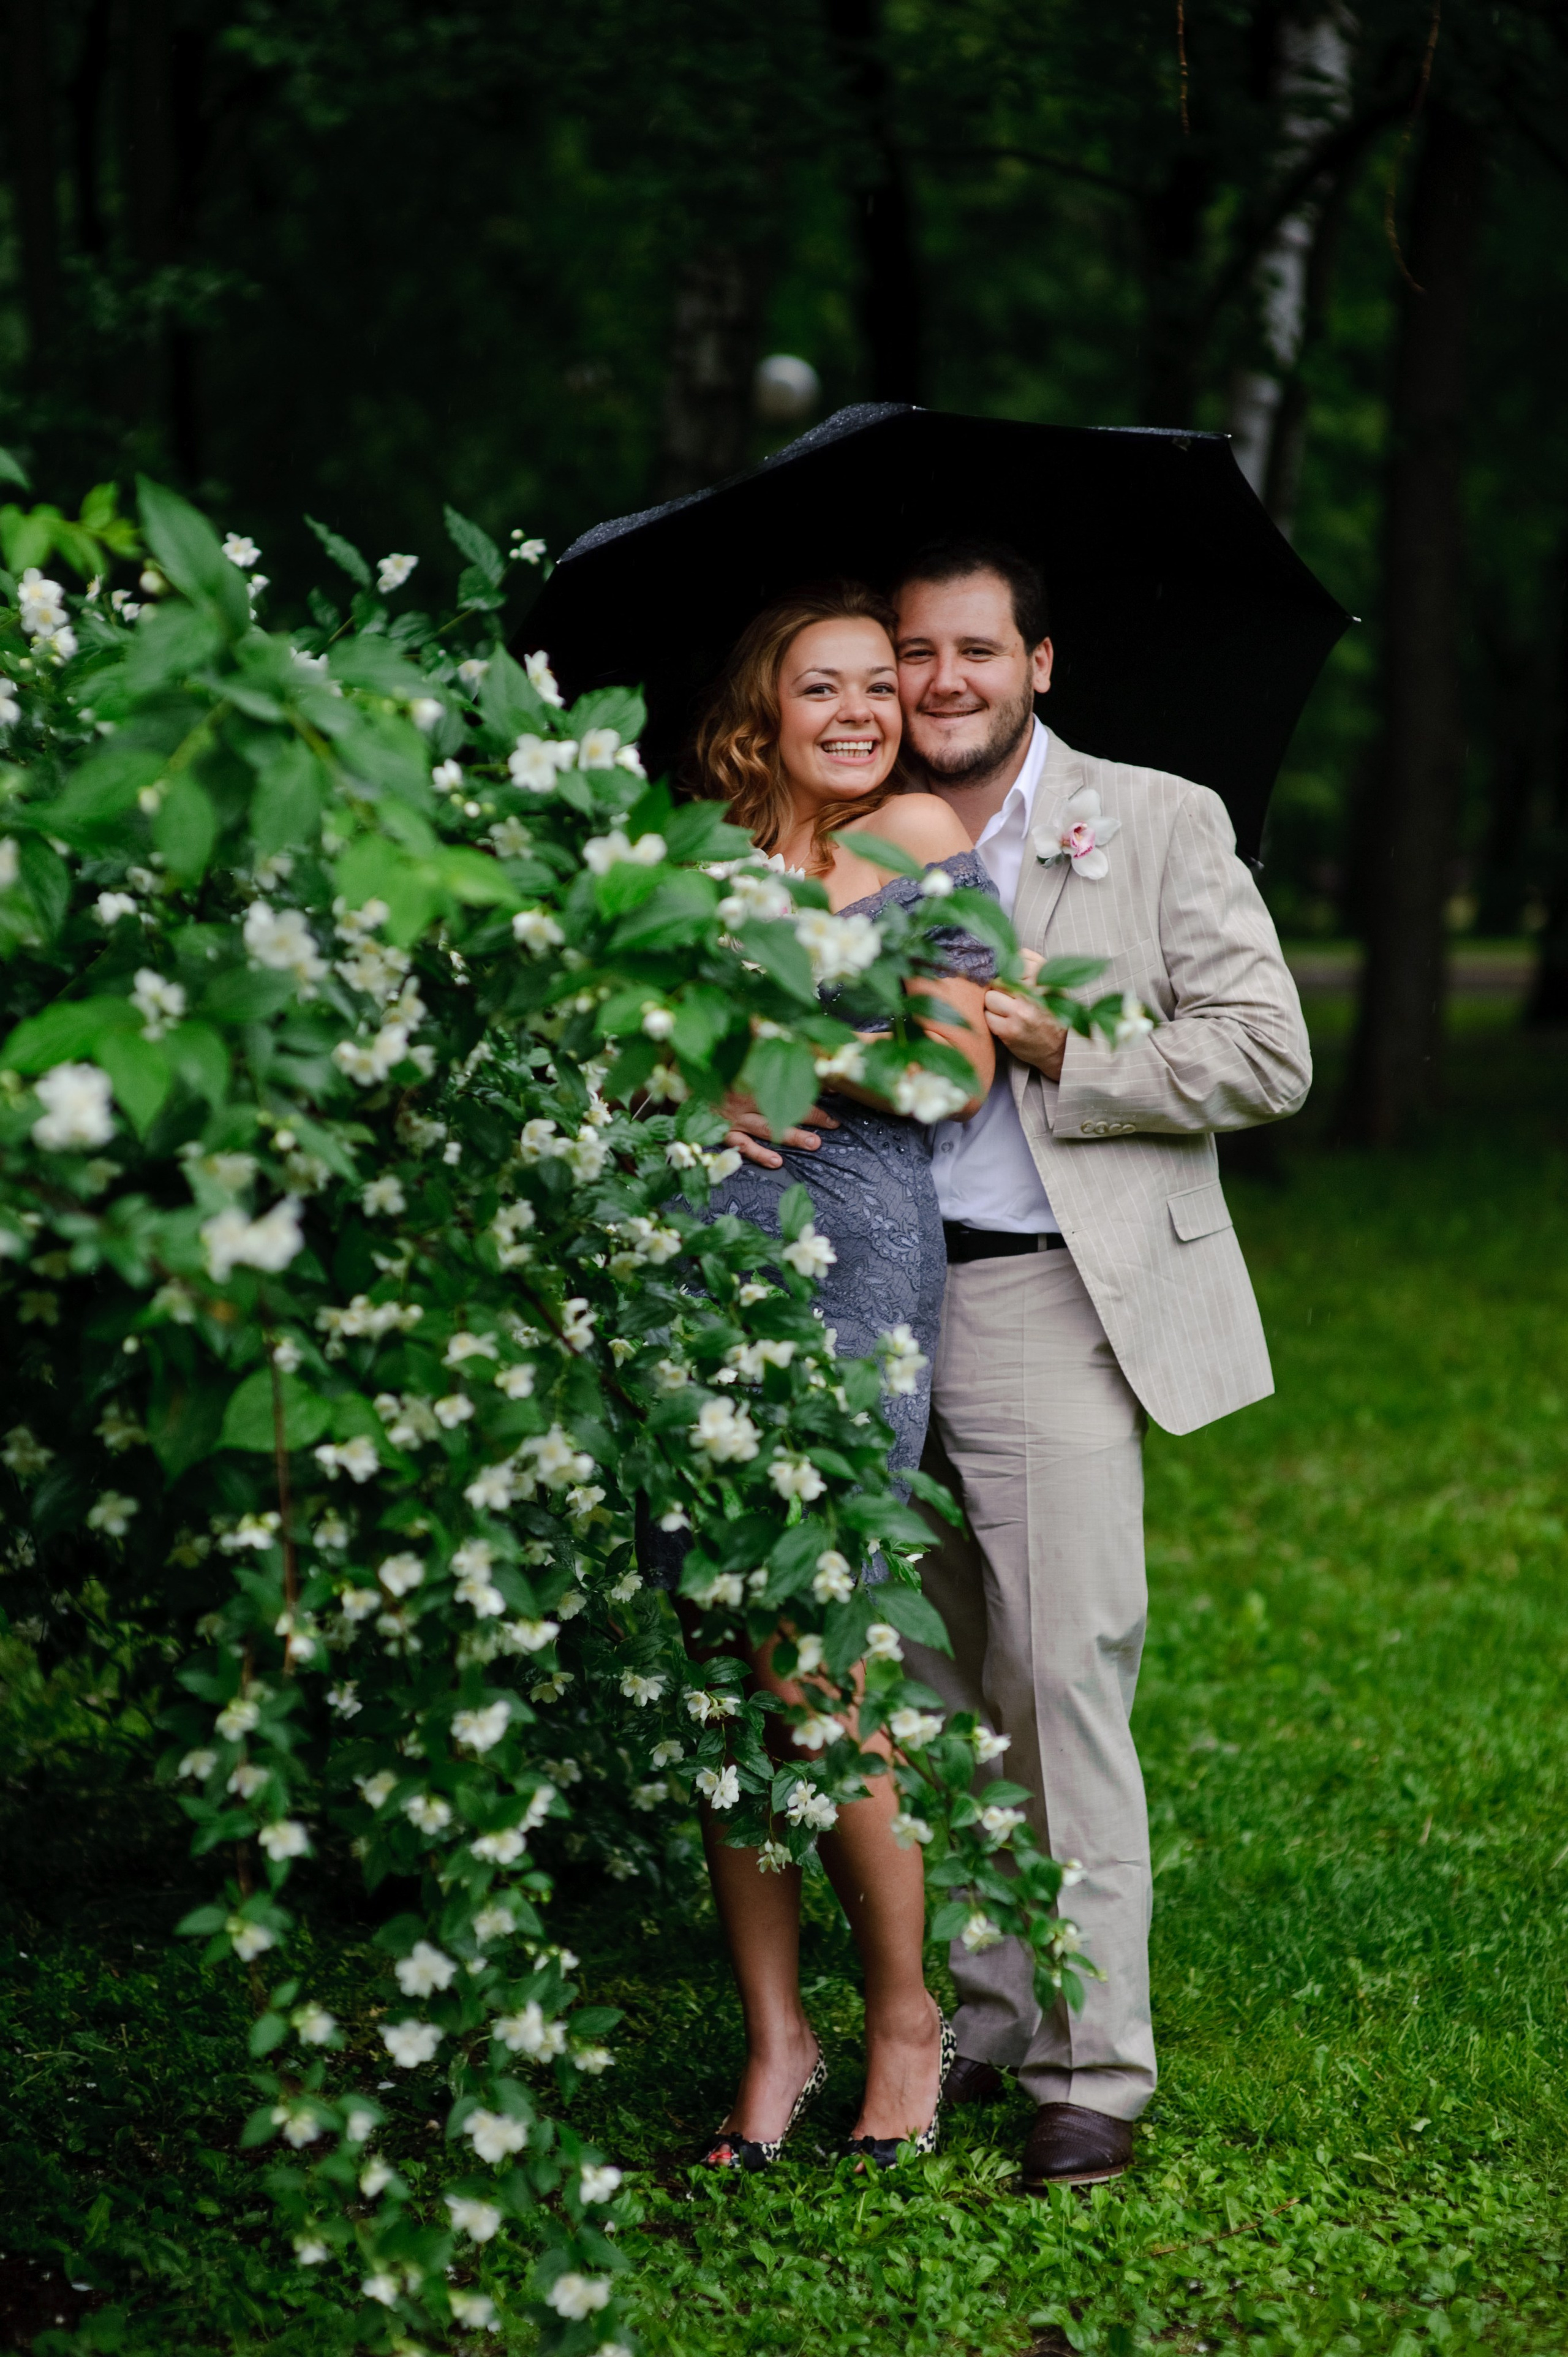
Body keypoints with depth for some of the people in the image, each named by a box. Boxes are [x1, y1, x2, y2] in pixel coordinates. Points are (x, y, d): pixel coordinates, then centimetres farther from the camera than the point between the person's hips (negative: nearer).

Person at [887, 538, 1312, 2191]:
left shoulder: (1156, 823, 4)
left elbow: (1269, 1057, -1)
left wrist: (1057, 1051, -11)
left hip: (1048, 1305, -4)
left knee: (1065, 1674, -8)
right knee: (924, 1686, 6)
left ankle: (1093, 2067, -2)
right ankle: (970, 2025, 16)